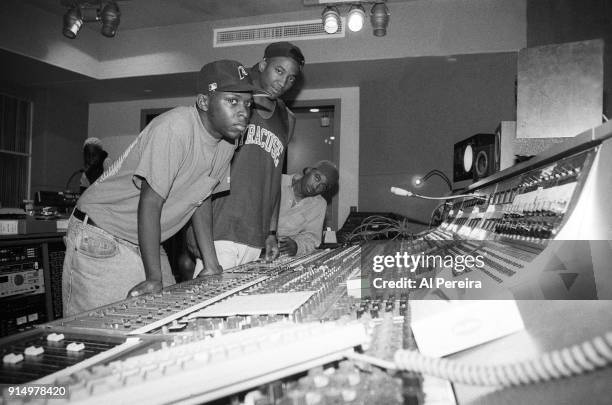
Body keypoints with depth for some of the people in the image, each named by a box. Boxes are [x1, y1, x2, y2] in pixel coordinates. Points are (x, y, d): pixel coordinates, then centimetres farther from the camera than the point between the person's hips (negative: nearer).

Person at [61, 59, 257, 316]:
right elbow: (151, 202, -24)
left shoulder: (227, 141, -1)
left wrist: (212, 266, 2)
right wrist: (154, 278, -23)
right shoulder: (176, 127, -26)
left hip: (145, 243, 7)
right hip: (100, 240, -7)